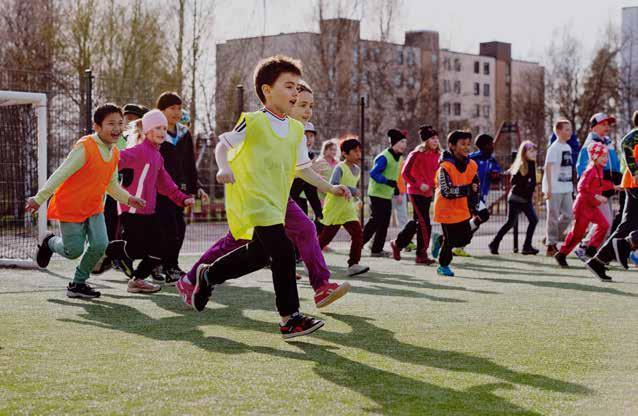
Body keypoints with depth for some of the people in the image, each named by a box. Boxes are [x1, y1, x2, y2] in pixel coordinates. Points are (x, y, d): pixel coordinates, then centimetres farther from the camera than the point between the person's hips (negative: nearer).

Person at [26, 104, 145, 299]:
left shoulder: (114, 152, 1)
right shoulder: (85, 148, -23)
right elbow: (60, 175, -22)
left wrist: (128, 199, 0)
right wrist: (39, 199, -23)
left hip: (94, 207, 6)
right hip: (70, 207, -6)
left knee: (100, 245, -10)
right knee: (74, 251, -1)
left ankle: (78, 283, 11)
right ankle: (50, 243, 34)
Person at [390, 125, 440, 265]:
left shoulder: (437, 155, 7)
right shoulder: (417, 154, -13)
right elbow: (405, 173, -13)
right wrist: (419, 184, -20)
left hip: (428, 193, 8)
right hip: (416, 193, -8)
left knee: (417, 221, 16)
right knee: (425, 223, -10)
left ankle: (398, 243, 33)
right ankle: (421, 255, -2)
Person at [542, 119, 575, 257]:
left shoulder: (568, 147, 13)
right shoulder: (554, 148, -11)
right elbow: (548, 167, -15)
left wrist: (571, 186, 19)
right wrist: (548, 188, -20)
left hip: (566, 188, 8)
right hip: (554, 188, -8)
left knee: (568, 215, 8)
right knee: (553, 217, -2)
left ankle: (551, 239, 21)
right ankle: (550, 246, 4)